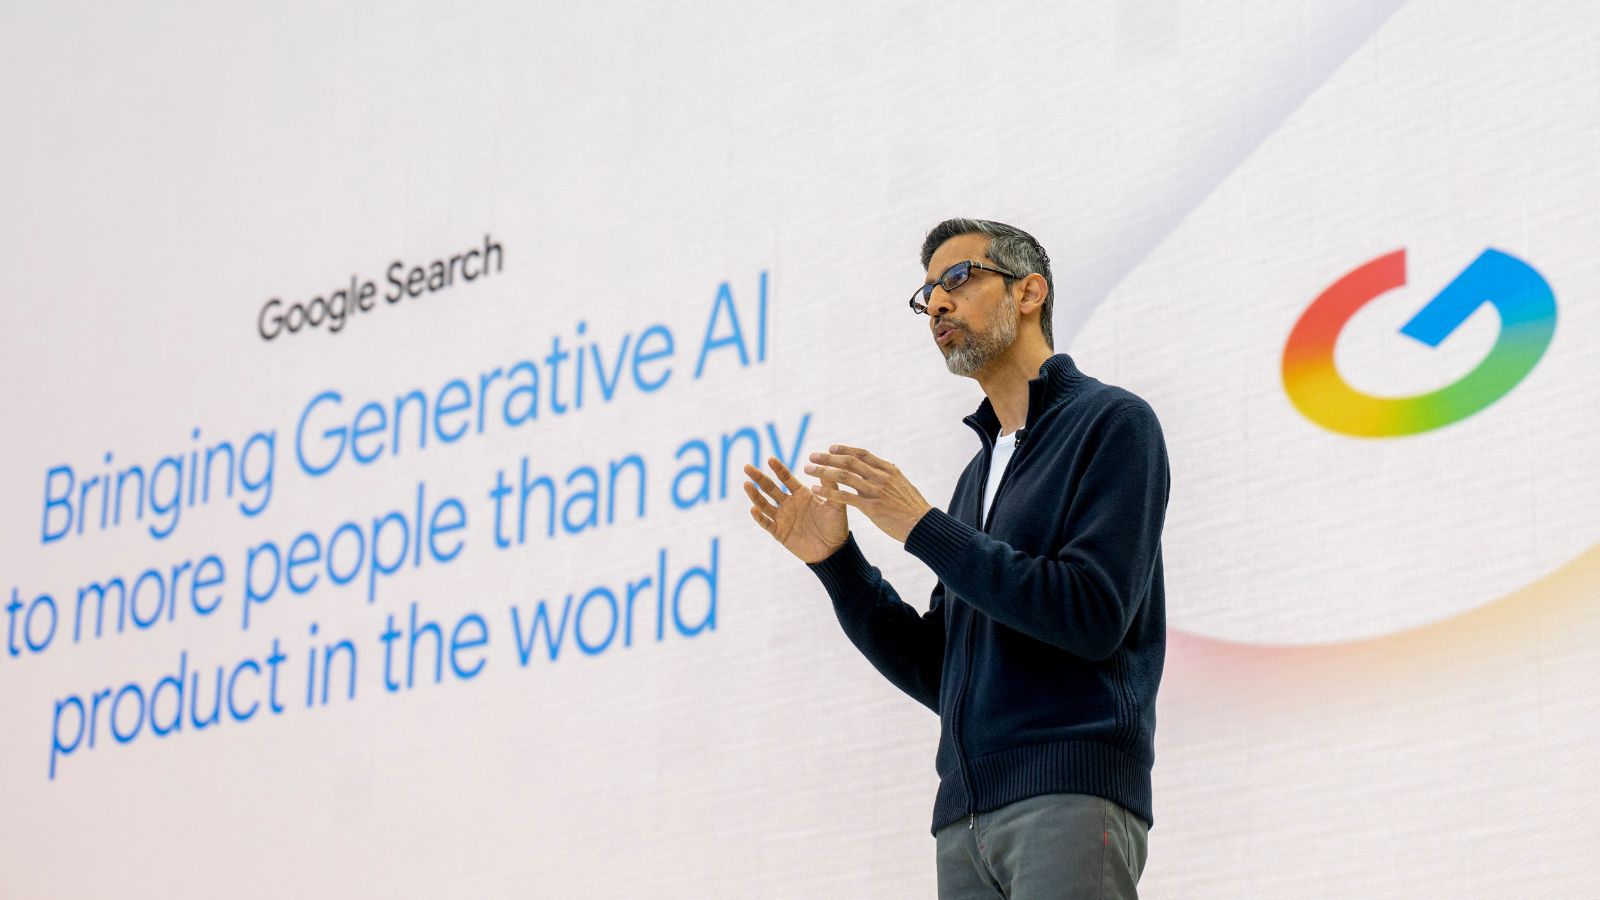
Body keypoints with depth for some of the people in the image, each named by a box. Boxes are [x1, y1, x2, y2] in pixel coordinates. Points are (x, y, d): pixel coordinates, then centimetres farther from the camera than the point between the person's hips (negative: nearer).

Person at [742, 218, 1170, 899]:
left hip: (1070, 791, -7)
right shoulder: (979, 473, 23)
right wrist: (835, 560, 8)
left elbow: (1094, 614, -12)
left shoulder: (1111, 421, 2)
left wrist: (922, 527, -10)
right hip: (965, 815, 7)